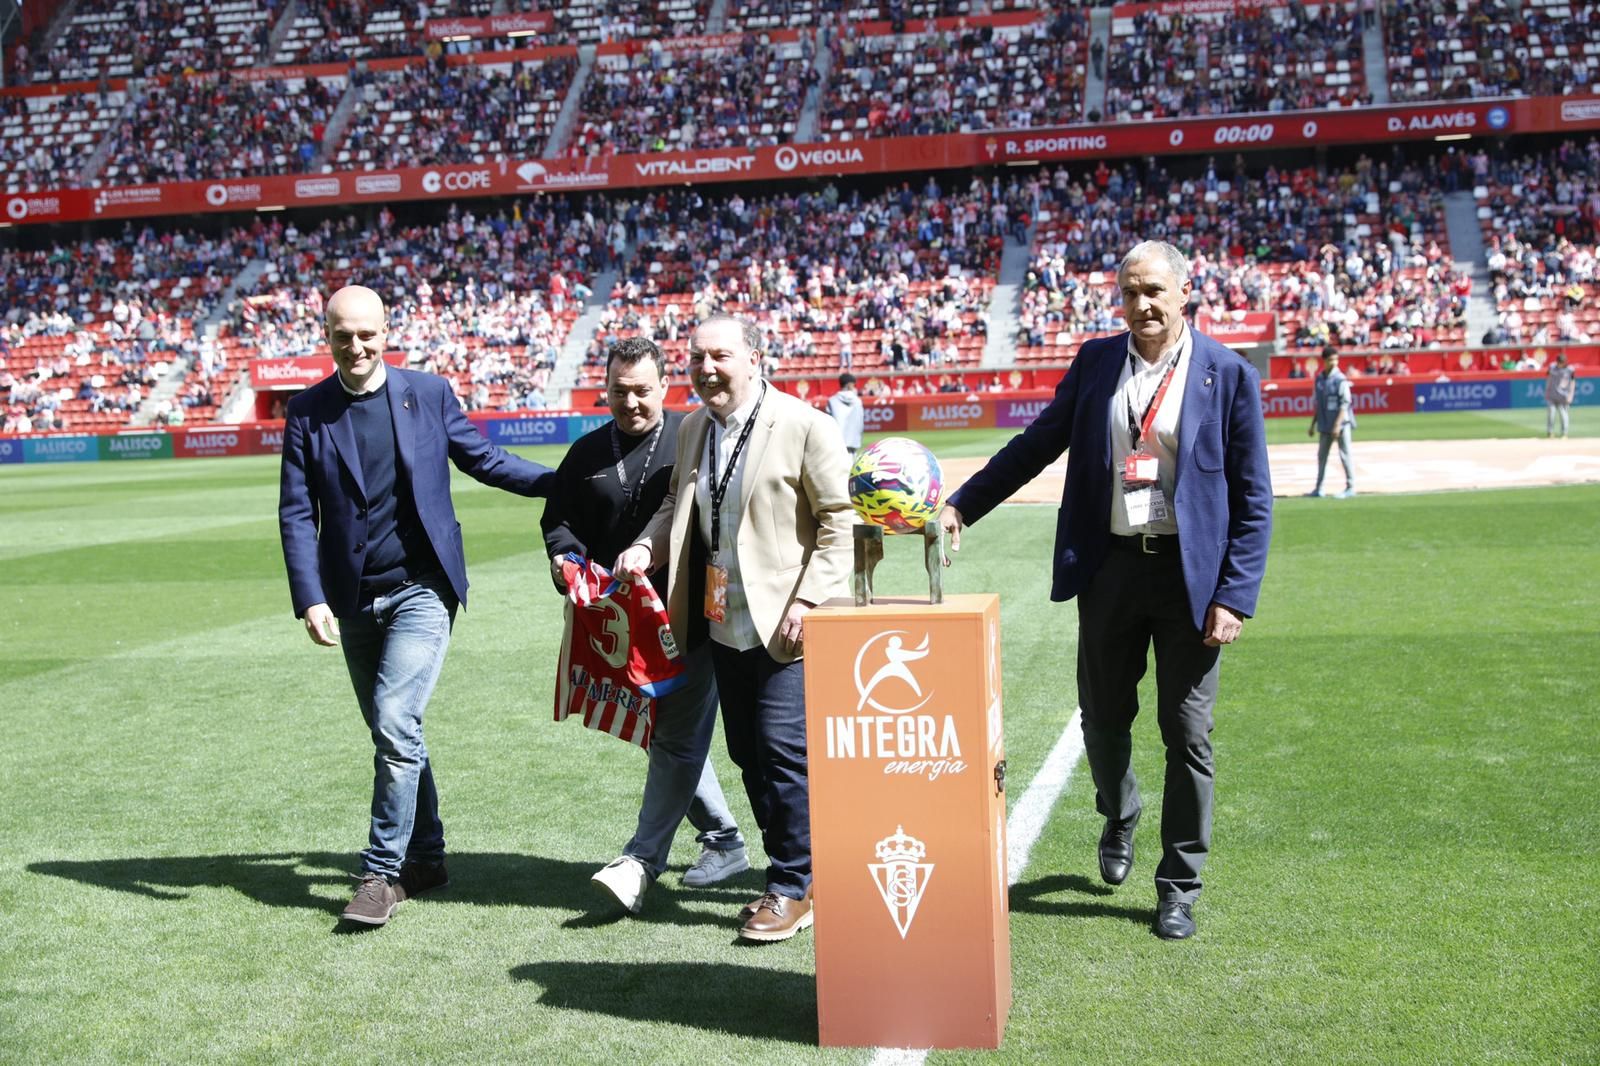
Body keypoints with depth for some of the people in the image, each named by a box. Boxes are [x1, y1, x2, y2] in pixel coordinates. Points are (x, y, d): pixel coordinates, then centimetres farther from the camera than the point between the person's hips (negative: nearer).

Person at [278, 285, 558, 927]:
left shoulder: (429, 394, 1)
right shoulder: (307, 413, 2)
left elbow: (482, 459, 12)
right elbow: (296, 513, -1)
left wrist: (563, 482, 5)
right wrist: (310, 600, -11)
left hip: (421, 590, -2)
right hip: (354, 602, 3)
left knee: (396, 727, -14)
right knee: (394, 734, 12)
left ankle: (383, 872, -3)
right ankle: (425, 860, 27)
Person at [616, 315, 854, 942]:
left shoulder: (804, 426, -9)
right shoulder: (692, 429, 12)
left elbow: (840, 520, -9)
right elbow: (676, 507, 24)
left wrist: (809, 598, -16)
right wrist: (647, 546, 4)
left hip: (786, 624, -7)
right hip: (725, 625, 7)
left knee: (783, 750, -10)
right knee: (749, 755, 12)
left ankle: (793, 889, 3)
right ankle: (791, 872, 27)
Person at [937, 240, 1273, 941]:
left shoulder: (1228, 375, -4)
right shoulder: (1096, 362, 5)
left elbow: (1253, 500, -4)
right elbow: (1037, 444, 9)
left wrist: (1235, 596, -11)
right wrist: (963, 505, 0)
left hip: (1191, 573, -3)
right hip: (1109, 567, 3)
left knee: (1187, 733, 4)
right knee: (1104, 716, 14)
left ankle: (1178, 887, 18)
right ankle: (1119, 819, 45)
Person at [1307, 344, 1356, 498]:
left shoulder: (1340, 379, -10)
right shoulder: (1319, 378, 7)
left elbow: (1345, 404, -14)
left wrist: (1338, 425, -20)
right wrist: (1313, 424, 14)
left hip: (1341, 423, -6)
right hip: (1325, 425, 6)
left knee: (1344, 455, -2)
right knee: (1321, 455, 10)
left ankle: (1350, 487, 4)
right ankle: (1319, 488, 17)